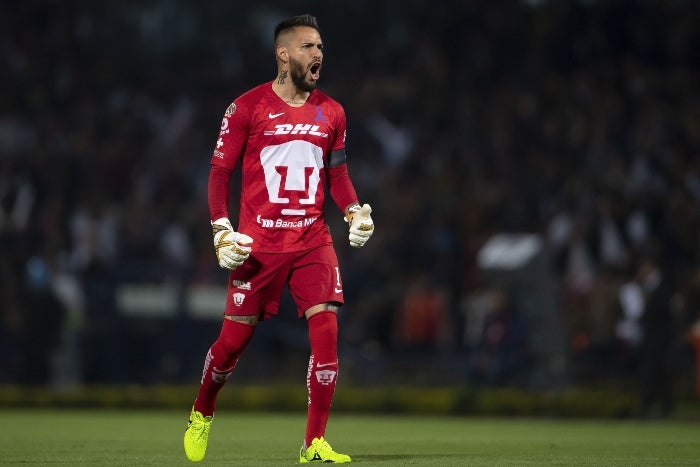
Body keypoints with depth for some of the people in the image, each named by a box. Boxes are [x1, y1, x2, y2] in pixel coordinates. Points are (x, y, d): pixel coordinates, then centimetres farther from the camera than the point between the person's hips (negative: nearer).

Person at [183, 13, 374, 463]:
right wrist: (222, 232, -10)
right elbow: (220, 171, 0)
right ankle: (201, 414, 31)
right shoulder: (248, 108, -4)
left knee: (327, 330, -12)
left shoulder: (331, 113, 8)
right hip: (259, 242, -3)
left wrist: (356, 211, -1)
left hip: (313, 240, 3)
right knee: (235, 338, 3)